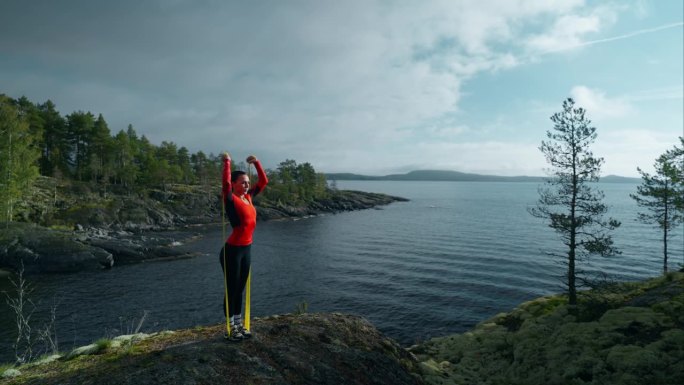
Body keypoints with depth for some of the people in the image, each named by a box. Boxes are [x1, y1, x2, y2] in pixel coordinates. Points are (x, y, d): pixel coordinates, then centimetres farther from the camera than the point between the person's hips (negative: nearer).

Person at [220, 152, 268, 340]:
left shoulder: (248, 197, 7)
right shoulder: (231, 199, -13)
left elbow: (263, 181, 12)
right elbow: (225, 183, -32)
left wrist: (256, 163, 7)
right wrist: (227, 162, -23)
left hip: (247, 249, 7)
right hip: (232, 250, -7)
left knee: (240, 290, 17)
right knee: (231, 290, 6)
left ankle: (239, 324, 29)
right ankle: (231, 328, 20)